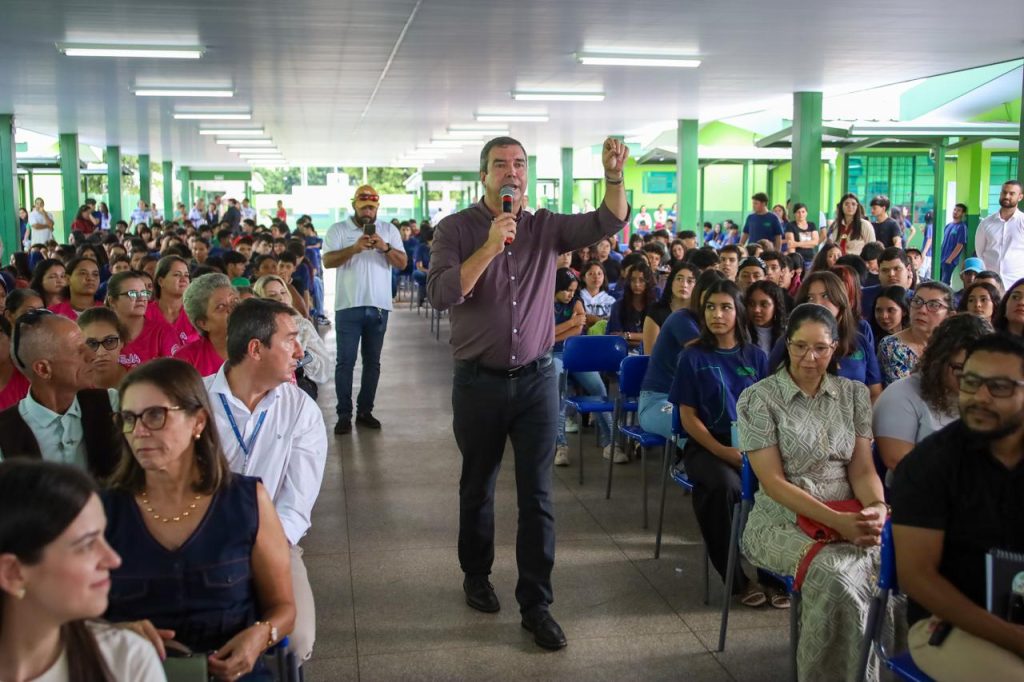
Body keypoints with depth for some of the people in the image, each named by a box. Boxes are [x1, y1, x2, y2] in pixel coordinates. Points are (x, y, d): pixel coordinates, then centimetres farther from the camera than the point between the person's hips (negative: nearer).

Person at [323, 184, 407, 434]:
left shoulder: (389, 230, 9)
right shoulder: (338, 230, 3)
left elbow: (402, 263, 2)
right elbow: (328, 261, -10)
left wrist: (385, 247, -16)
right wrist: (355, 248, -23)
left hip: (379, 306, 3)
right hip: (348, 306, -2)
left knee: (372, 362, 8)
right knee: (345, 362, -1)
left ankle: (365, 411, 17)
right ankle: (344, 414, 5)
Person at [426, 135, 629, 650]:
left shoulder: (546, 226, 2)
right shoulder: (457, 229, -5)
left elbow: (609, 222, -11)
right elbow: (440, 294, -19)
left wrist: (614, 177, -28)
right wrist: (490, 247, -25)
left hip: (536, 377, 1)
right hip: (478, 380, -1)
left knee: (537, 495, 3)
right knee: (478, 487, 16)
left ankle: (536, 603, 12)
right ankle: (476, 577, 37)